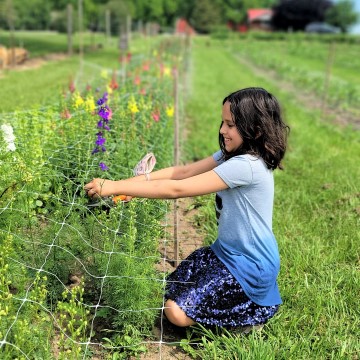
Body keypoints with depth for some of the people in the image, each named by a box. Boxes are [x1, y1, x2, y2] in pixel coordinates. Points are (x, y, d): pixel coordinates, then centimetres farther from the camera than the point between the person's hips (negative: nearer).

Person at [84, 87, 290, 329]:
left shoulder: (247, 166, -29)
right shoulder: (232, 154, 1)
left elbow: (176, 189, -31)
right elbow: (183, 172, -5)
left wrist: (115, 187, -28)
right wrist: (131, 182, -17)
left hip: (250, 265, -9)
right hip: (227, 251, 9)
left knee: (178, 313, -11)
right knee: (170, 292, 7)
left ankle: (255, 312, 5)